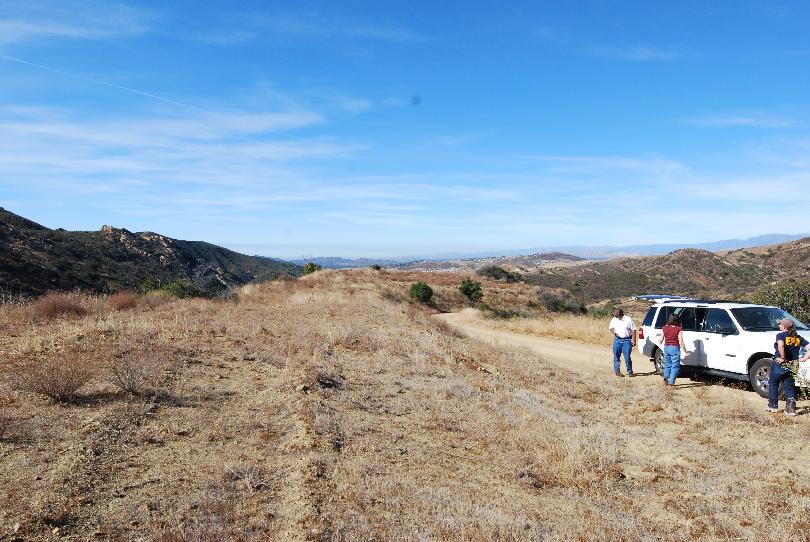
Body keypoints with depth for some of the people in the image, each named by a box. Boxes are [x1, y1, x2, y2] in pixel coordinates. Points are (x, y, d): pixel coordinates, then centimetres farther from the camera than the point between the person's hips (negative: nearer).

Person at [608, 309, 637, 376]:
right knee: (616, 356, 6)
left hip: (626, 340, -4)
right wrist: (613, 332, -2)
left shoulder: (628, 320, -5)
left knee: (627, 357, -7)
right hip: (617, 340, 4)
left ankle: (630, 371, 5)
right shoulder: (614, 320, 7)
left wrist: (633, 340, -11)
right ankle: (616, 371, 16)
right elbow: (610, 327, 20)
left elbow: (633, 330, -4)